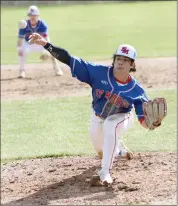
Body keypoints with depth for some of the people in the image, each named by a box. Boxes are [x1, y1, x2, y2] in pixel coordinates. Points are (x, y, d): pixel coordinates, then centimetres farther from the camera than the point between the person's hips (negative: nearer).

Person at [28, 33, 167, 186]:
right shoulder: (100, 72, -27)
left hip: (121, 118, -3)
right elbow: (71, 60, -32)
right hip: (98, 118, 3)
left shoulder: (136, 90, -26)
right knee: (102, 151, 20)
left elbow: (144, 121, -23)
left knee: (110, 126, -38)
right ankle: (119, 150, 59)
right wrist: (46, 45, -41)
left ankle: (105, 172, -31)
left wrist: (153, 122, -48)